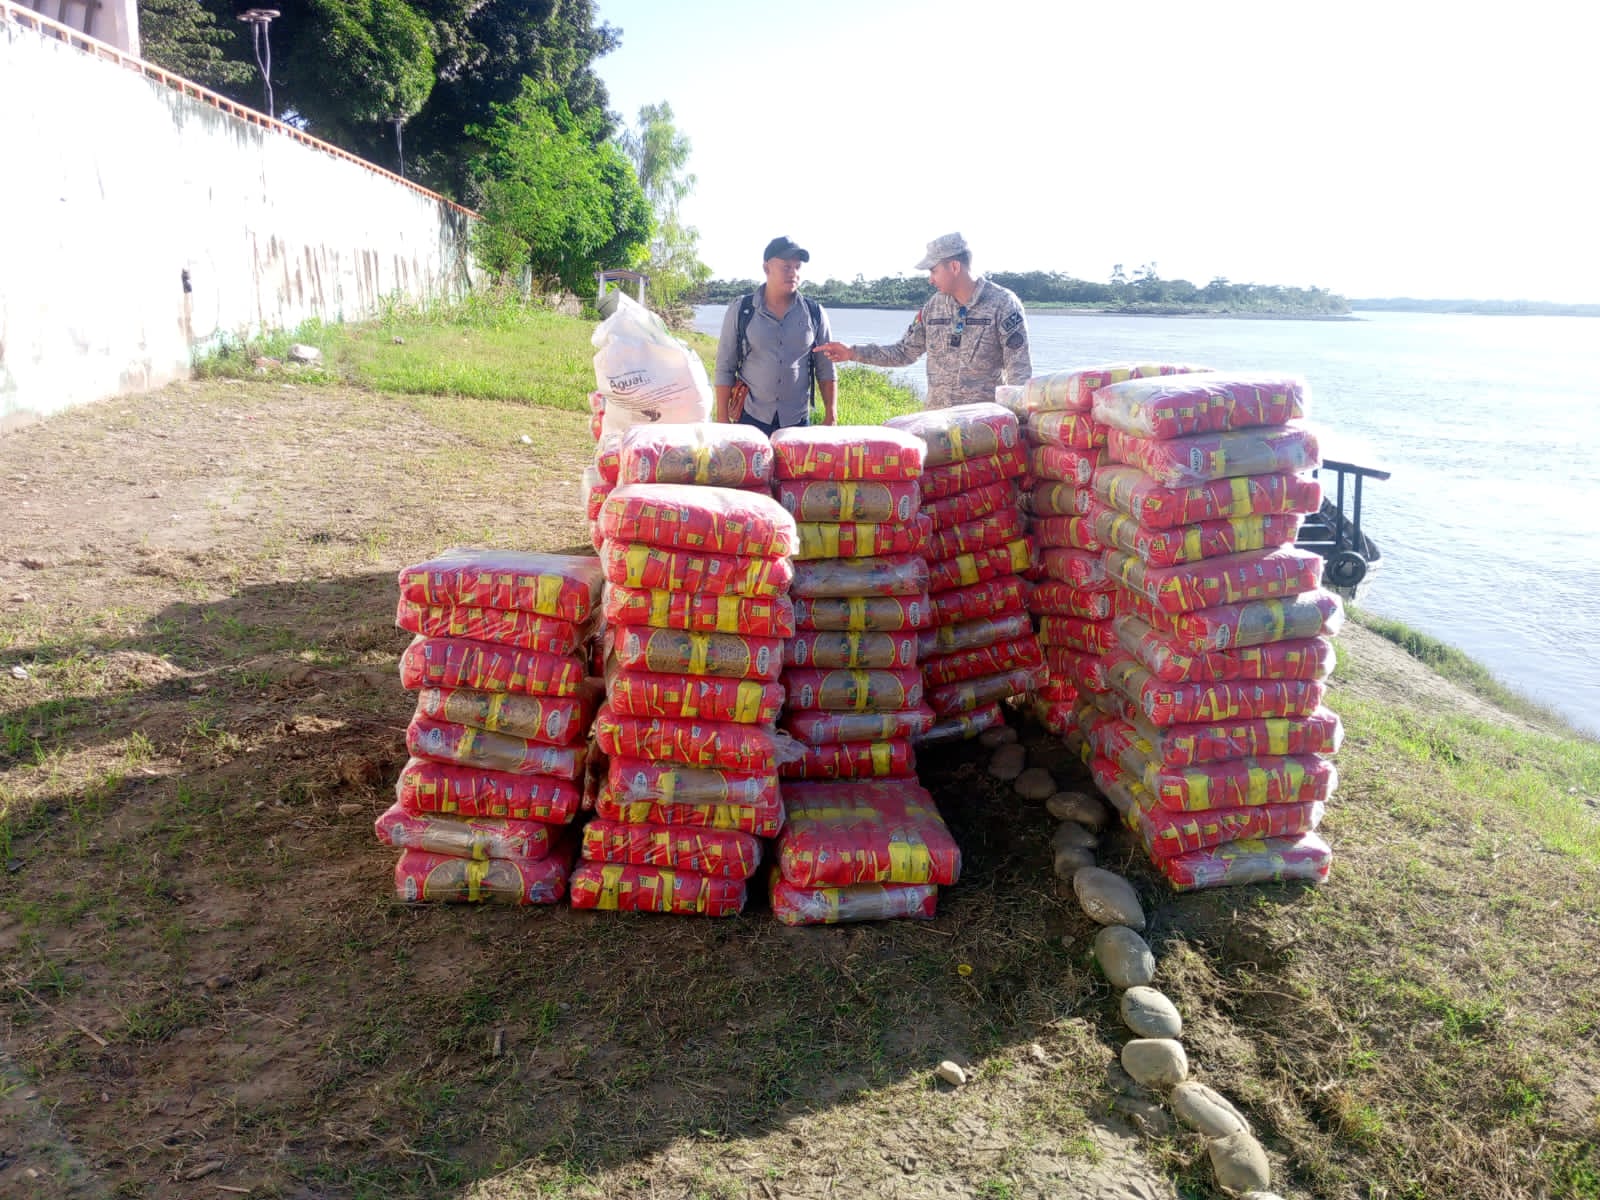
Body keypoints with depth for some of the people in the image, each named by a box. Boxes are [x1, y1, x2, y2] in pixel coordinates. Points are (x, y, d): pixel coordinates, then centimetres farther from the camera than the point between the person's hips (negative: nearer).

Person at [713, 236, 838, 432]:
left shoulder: (815, 314, 4)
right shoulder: (740, 311, 0)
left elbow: (826, 371, 8)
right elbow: (724, 369, 1)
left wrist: (831, 417, 2)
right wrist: (722, 419, -3)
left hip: (798, 423, 1)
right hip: (750, 420, -1)